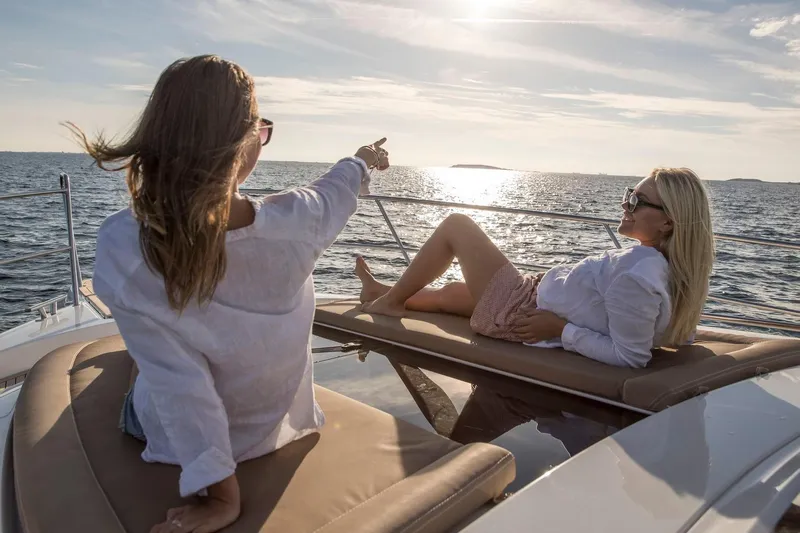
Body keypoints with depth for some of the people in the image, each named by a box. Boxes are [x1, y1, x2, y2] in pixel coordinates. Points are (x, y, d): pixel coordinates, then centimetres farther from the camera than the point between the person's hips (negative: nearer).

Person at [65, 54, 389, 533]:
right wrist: (365, 160, 18)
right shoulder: (295, 221, -28)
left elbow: (177, 381, -27)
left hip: (177, 441, -1)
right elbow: (336, 191, -5)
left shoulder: (121, 248, -31)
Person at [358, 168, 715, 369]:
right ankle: (388, 294, 58)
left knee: (455, 225, 6)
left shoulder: (635, 278, -34)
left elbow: (629, 357, -31)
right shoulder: (671, 267, -8)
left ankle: (391, 299, 25)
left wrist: (560, 329, -22)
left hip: (521, 315, -8)